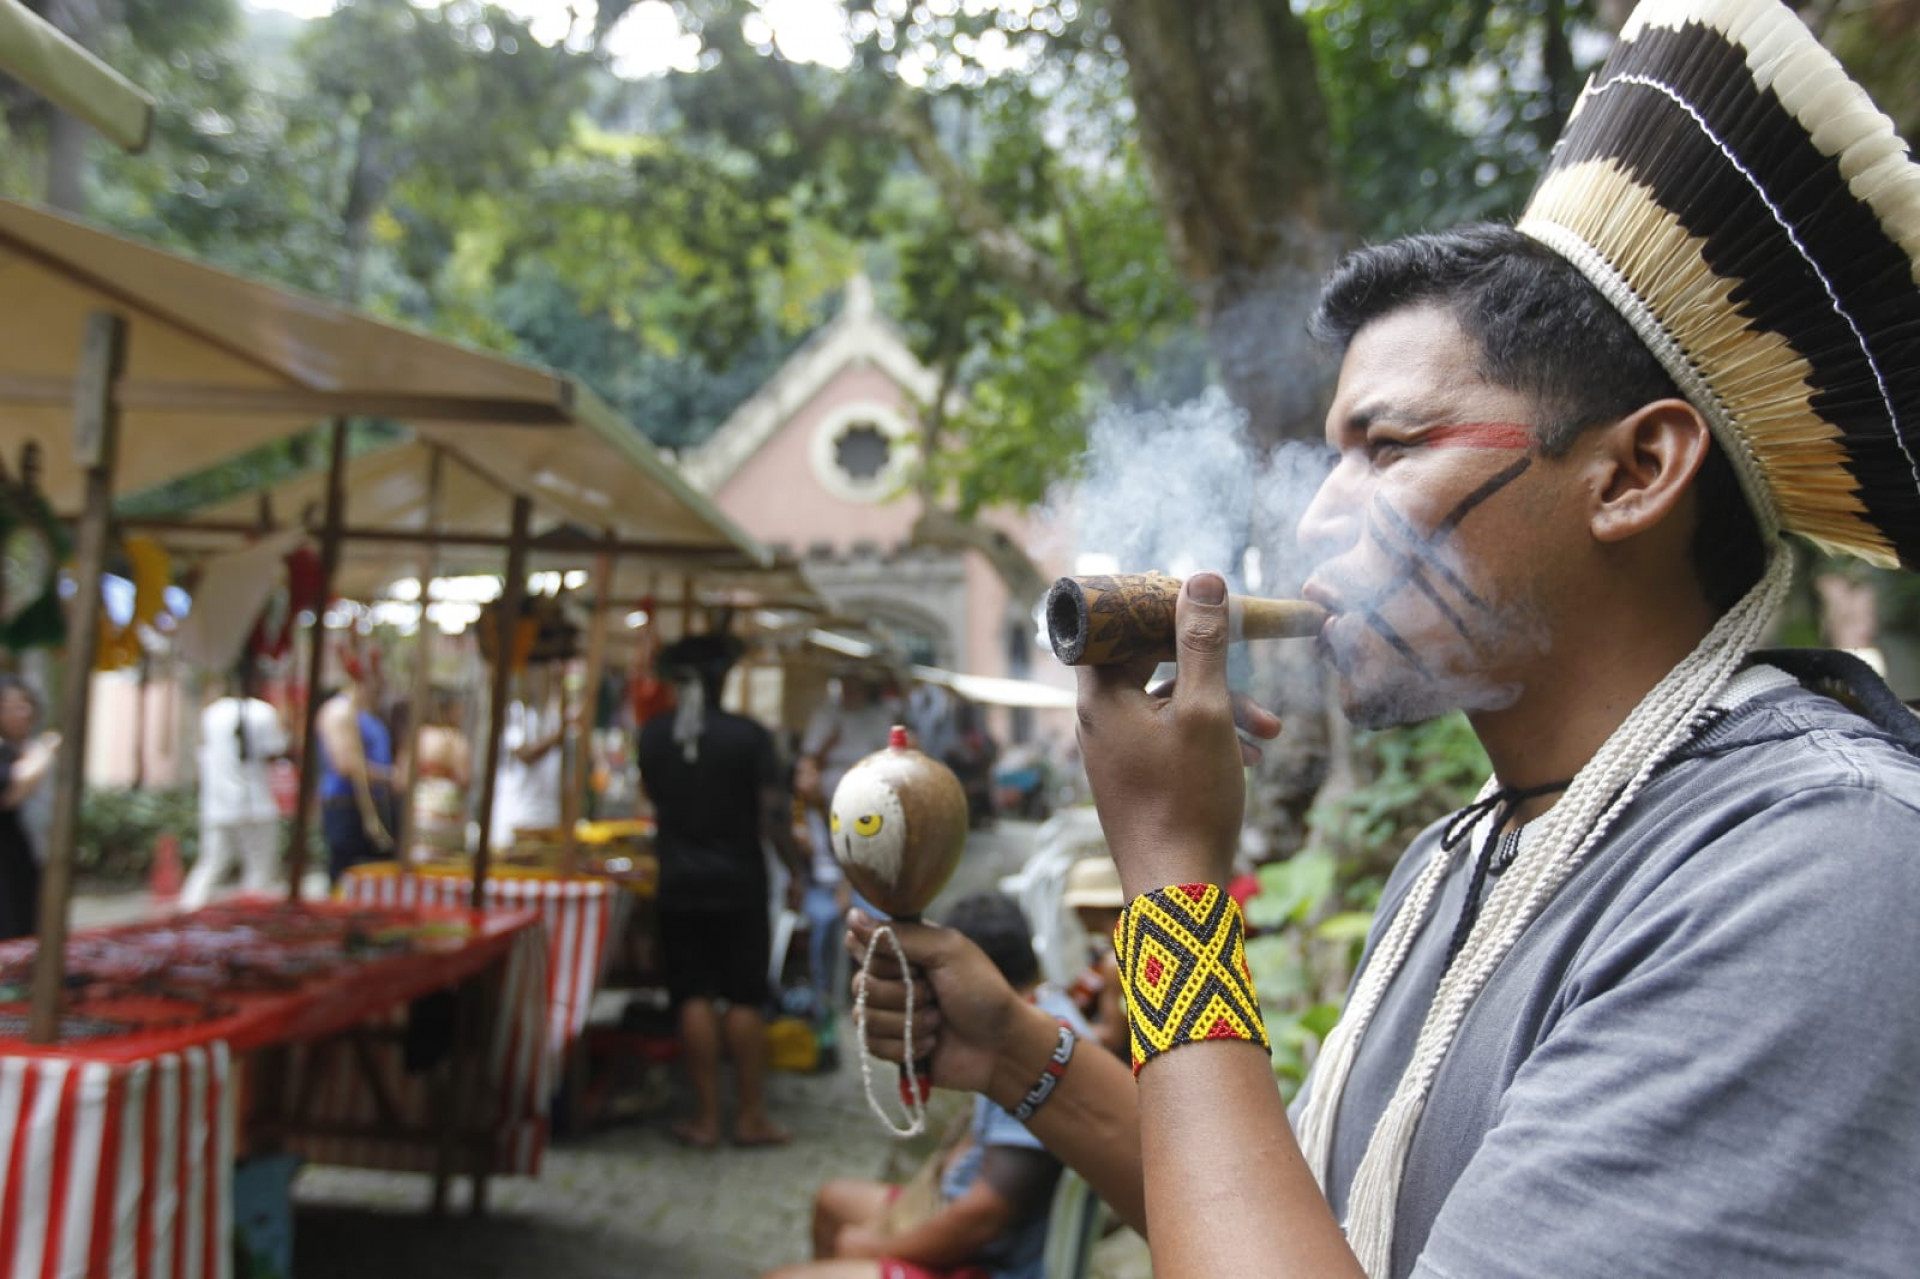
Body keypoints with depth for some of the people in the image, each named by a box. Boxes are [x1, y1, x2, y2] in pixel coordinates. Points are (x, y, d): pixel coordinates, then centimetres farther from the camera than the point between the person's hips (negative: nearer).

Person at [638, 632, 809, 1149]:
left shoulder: (653, 735, -1)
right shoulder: (749, 735, -11)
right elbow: (774, 816, -12)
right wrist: (795, 870, 0)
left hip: (679, 884, 2)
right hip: (739, 884, -2)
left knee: (694, 998, 6)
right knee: (745, 999, 6)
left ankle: (706, 1118, 10)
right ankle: (750, 1116, 11)